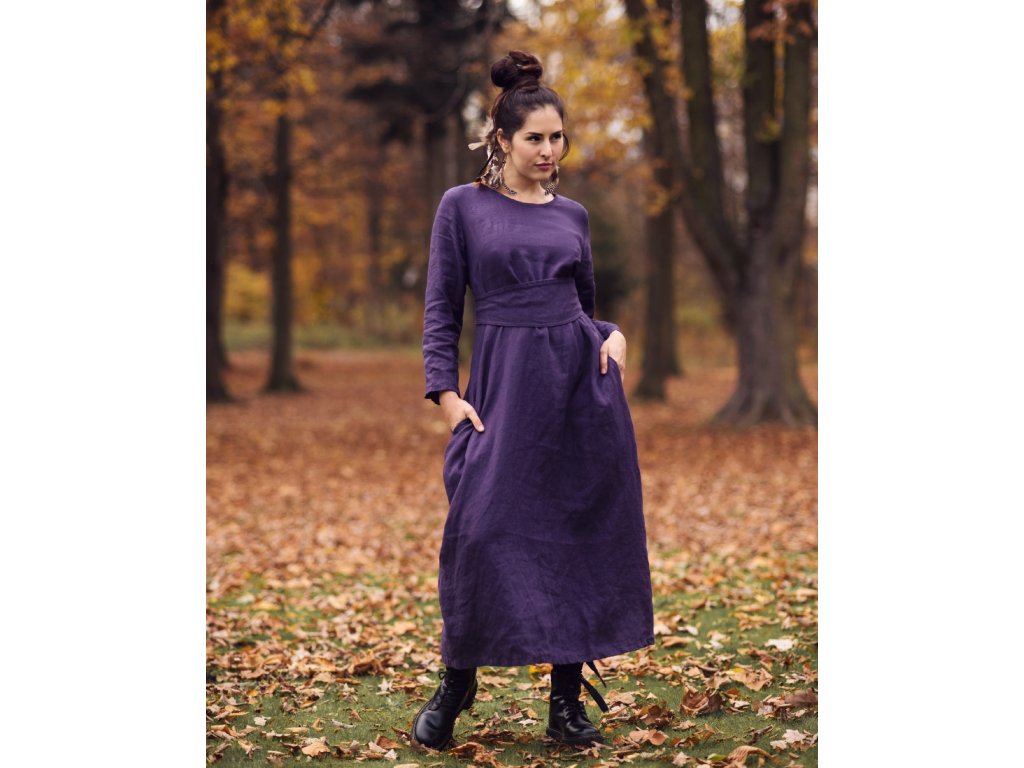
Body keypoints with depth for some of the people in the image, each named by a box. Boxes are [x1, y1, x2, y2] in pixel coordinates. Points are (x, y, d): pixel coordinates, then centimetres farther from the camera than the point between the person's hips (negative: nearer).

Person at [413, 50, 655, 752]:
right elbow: (442, 308, 1)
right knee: (482, 529, -9)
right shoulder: (463, 206, 4)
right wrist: (446, 393, -9)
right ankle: (456, 685, 12)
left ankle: (569, 698, 14)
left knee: (584, 532, 3)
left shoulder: (573, 214, 13)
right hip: (504, 382, -3)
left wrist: (613, 333, -1)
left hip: (582, 378, 3)